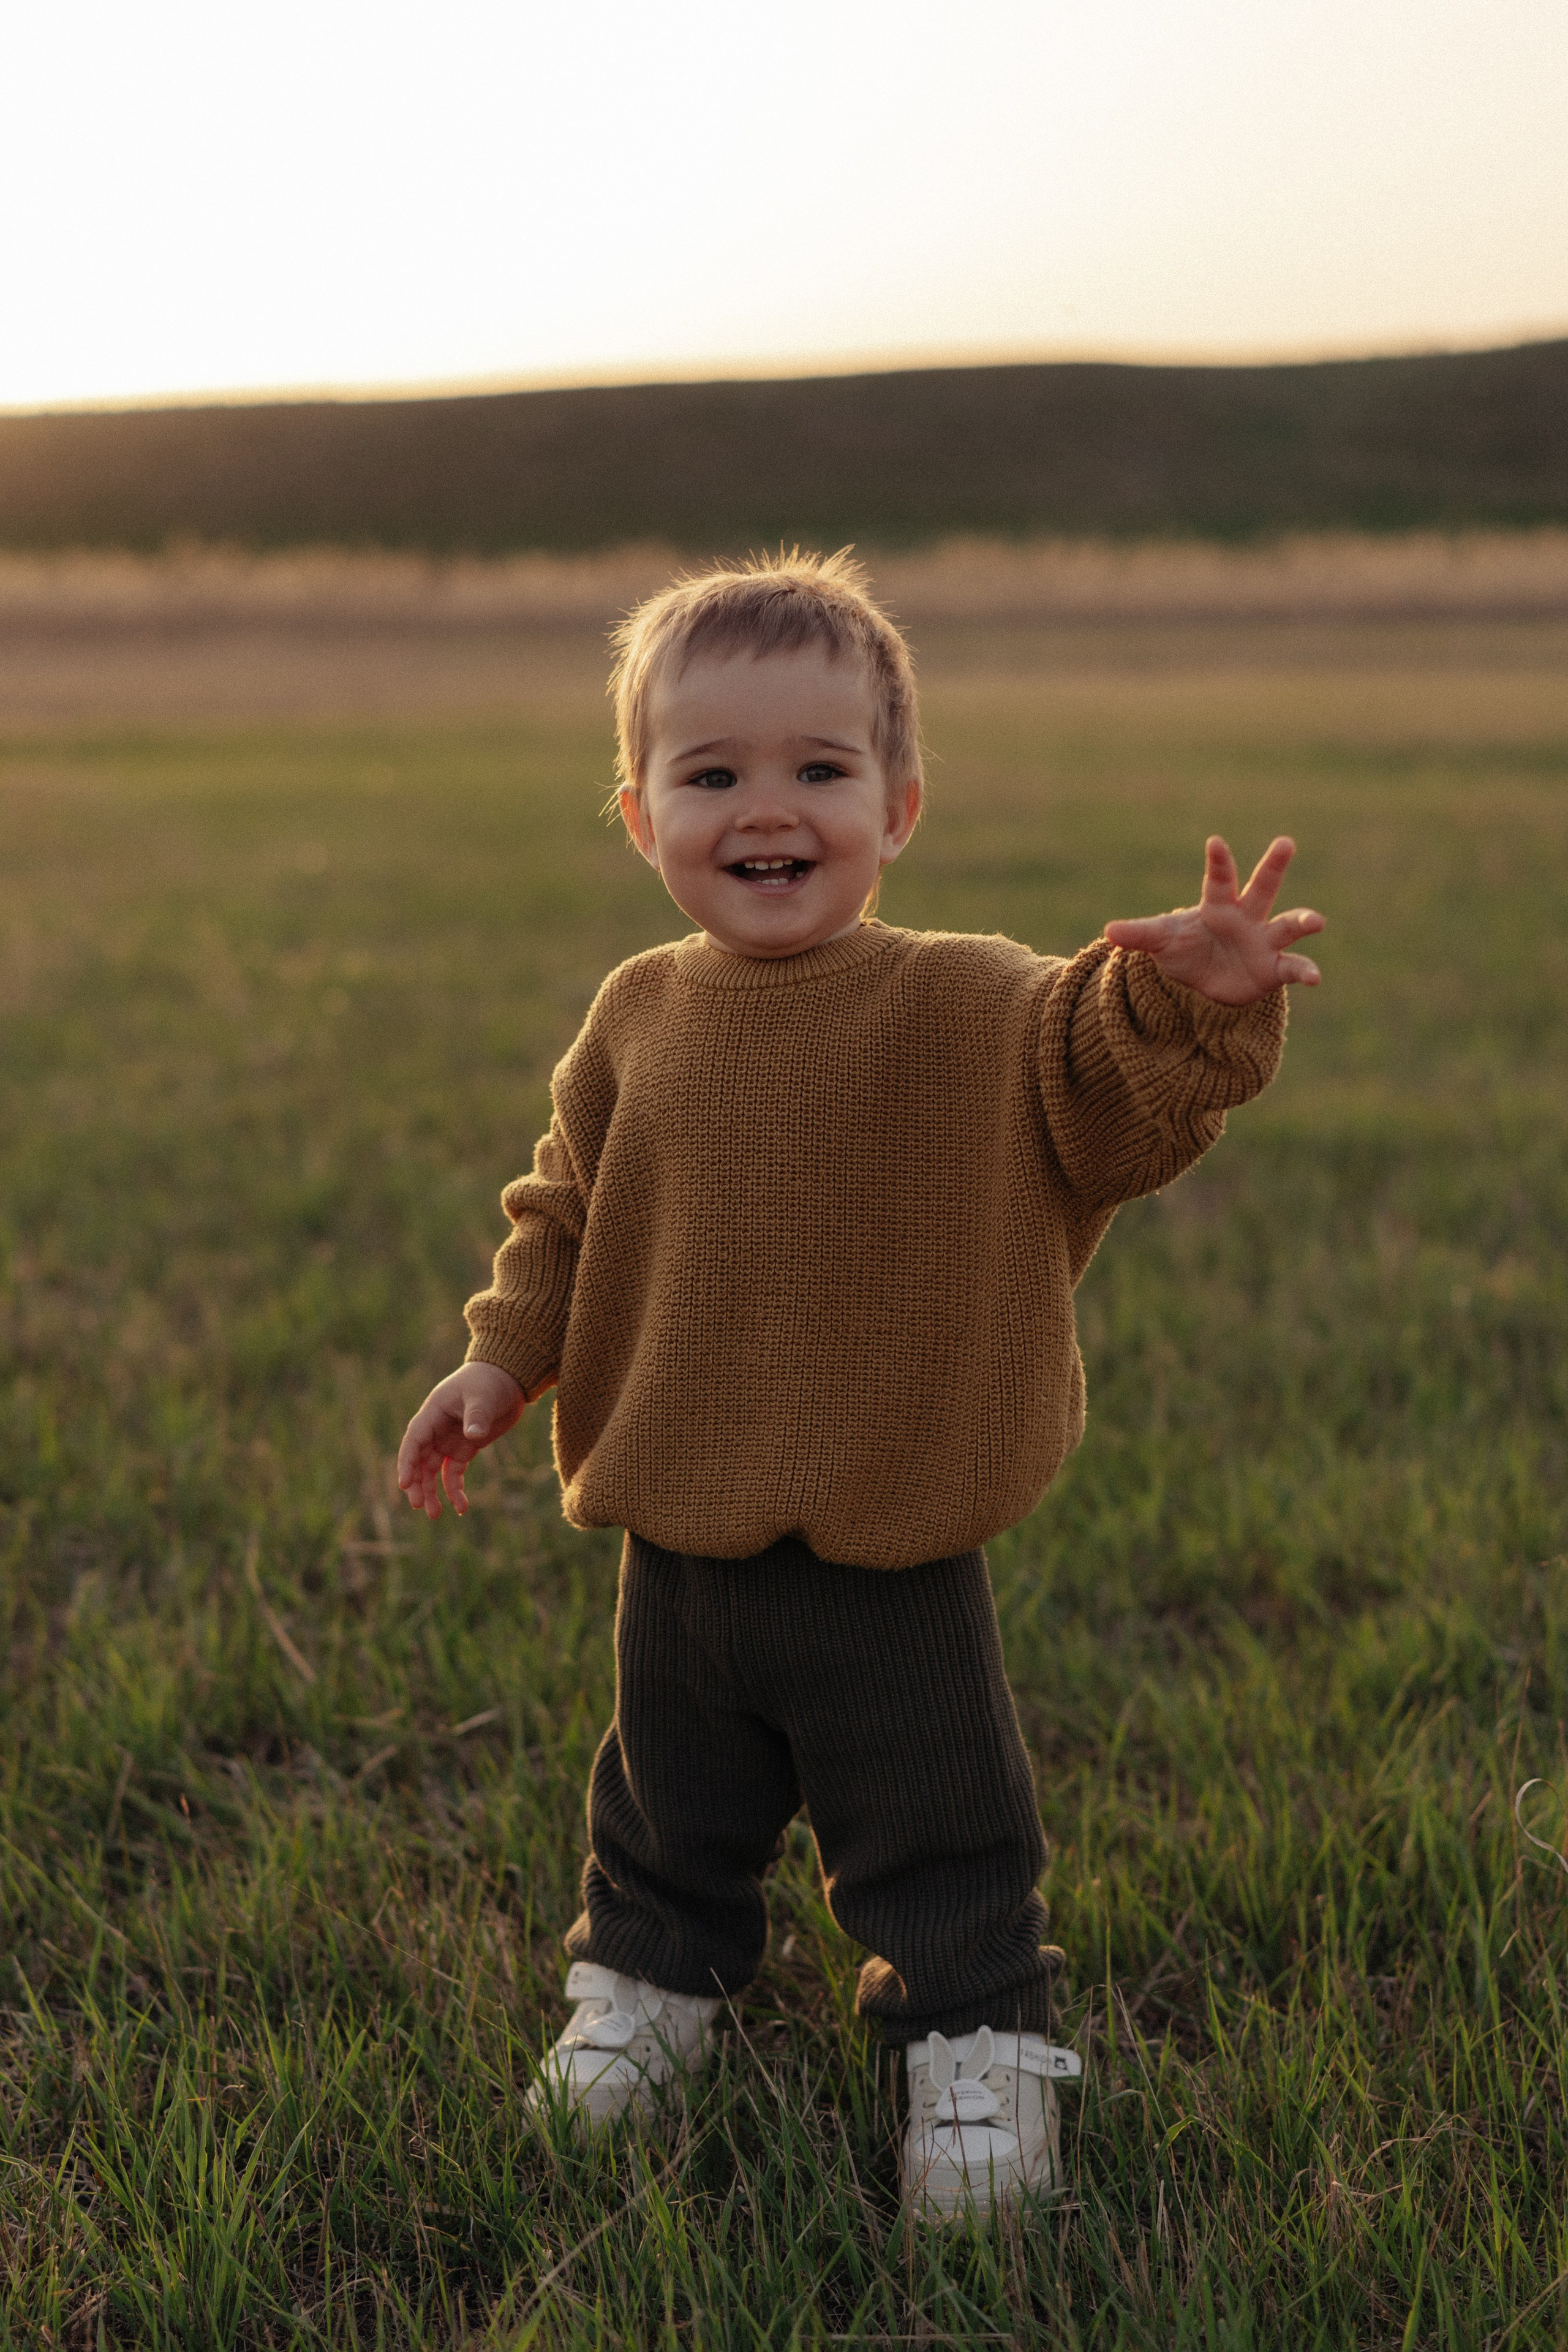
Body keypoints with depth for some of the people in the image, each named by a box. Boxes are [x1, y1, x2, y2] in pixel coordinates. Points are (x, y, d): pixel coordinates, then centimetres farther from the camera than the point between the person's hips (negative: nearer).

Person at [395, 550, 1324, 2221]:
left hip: (894, 1567, -3)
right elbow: (567, 1209, 11)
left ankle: (975, 2043, 33)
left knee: (939, 1837, 12)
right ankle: (647, 1979, 48)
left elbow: (1117, 1111, -21)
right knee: (669, 1814, 24)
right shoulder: (640, 1019, 0)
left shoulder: (974, 1010, -13)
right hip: (679, 1553, 4)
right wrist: (503, 1359, 4)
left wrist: (1184, 1005, -39)